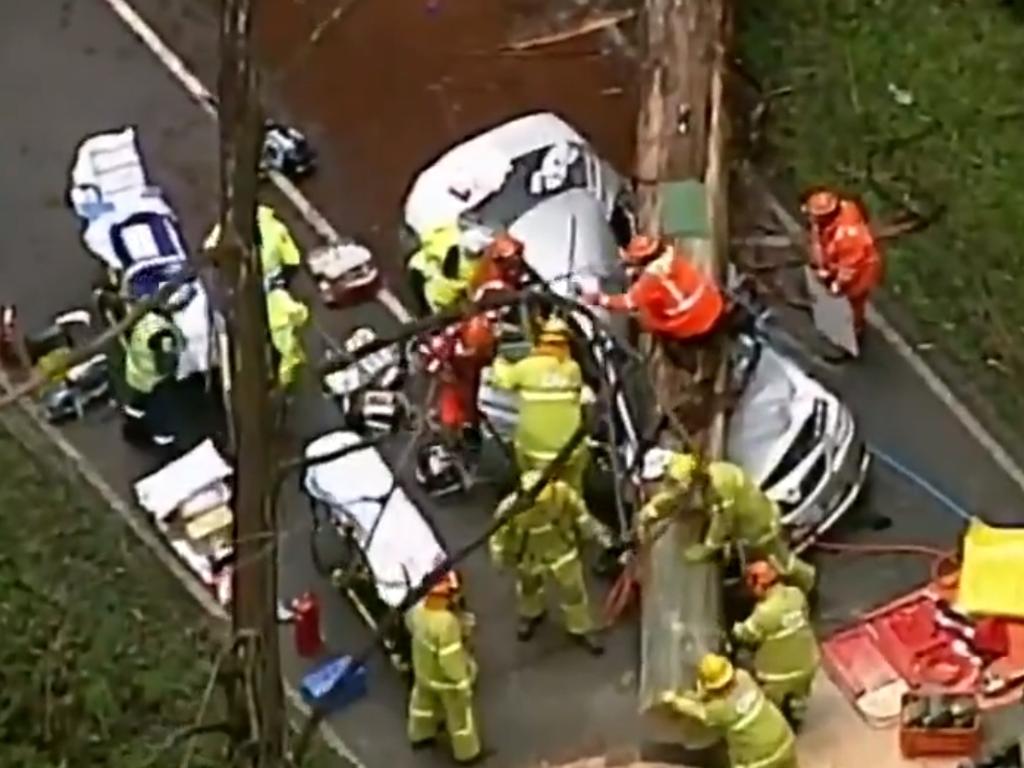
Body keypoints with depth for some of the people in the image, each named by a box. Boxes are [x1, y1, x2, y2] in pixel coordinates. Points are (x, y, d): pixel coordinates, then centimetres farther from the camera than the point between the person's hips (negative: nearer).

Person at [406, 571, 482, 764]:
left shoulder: (418, 609, -20)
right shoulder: (447, 622, -43)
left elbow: (411, 624, 5)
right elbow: (450, 659, -35)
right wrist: (462, 683, -21)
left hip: (423, 670, 7)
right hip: (445, 678, -7)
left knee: (424, 701, 35)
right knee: (459, 714, 19)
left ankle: (420, 735, 61)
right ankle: (467, 752, 40)